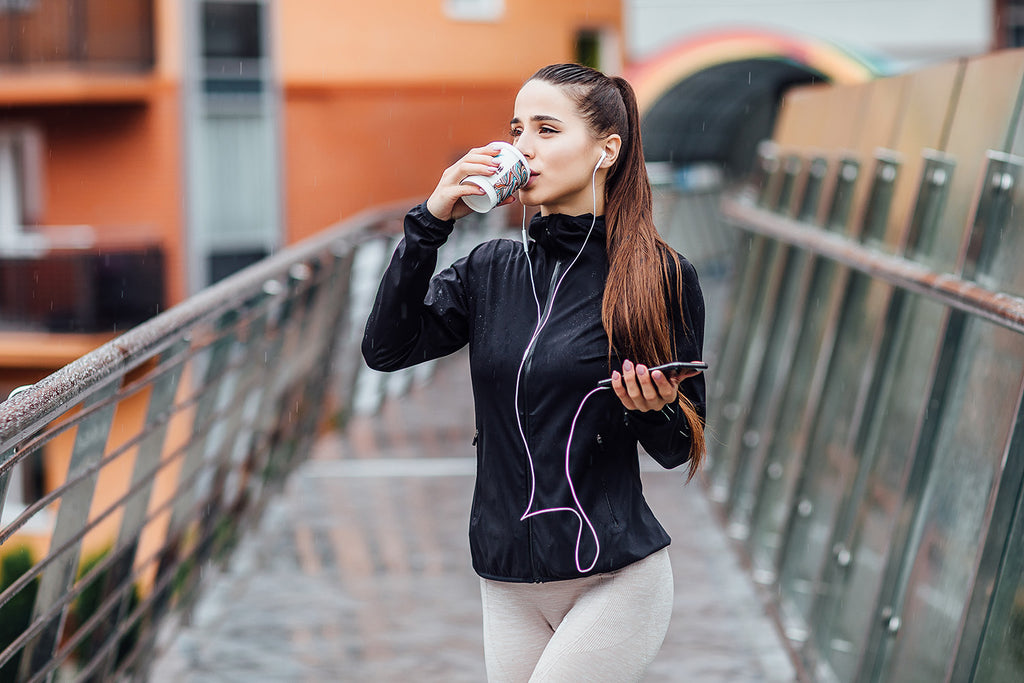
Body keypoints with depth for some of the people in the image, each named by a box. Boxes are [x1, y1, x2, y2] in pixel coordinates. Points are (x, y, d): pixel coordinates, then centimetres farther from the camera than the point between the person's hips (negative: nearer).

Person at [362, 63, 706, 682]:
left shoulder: (660, 276, -5)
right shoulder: (491, 270, 6)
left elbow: (681, 449, 1)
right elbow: (386, 348, -7)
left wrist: (653, 411, -21)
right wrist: (431, 223, -11)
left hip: (615, 579, -4)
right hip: (508, 585, 5)